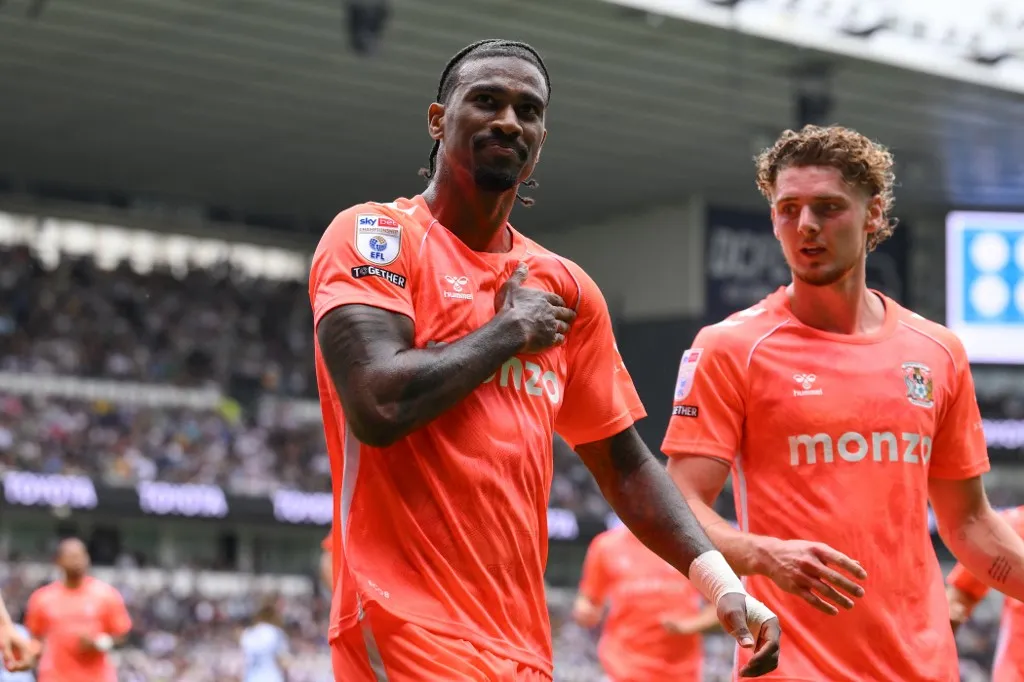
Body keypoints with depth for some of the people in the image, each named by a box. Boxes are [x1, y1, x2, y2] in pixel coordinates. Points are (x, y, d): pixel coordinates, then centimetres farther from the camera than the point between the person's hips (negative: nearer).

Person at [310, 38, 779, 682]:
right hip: (412, 629, -7)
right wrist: (510, 329, -5)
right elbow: (379, 406, -19)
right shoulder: (374, 235, -3)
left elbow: (625, 464, 19)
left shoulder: (566, 289, 16)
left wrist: (724, 585, 6)